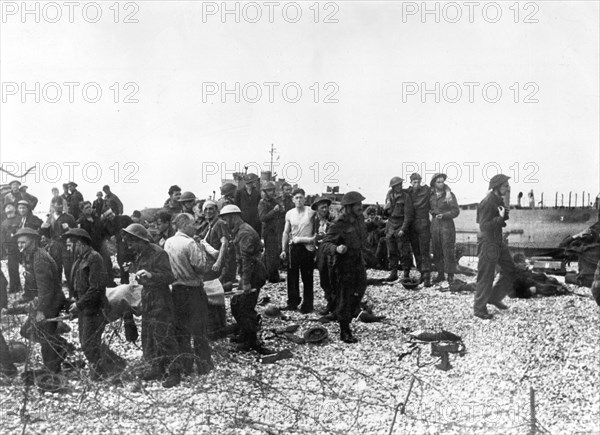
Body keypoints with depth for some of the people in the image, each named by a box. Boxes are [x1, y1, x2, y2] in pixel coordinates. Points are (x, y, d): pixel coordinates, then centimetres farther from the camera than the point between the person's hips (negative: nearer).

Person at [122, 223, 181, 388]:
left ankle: (174, 372, 1)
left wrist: (150, 275, -36)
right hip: (147, 300, 9)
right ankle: (157, 368, 25)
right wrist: (132, 270, 11)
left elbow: (169, 277, -24)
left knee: (163, 337, -7)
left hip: (160, 302, -9)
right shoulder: (140, 255, 11)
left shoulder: (158, 254, -17)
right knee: (148, 336, 13)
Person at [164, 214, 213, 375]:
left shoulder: (168, 243, 4)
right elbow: (201, 268, -19)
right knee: (199, 330, 6)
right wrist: (202, 251, -6)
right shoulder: (190, 244, -17)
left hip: (176, 289, 6)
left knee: (180, 330, 13)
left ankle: (185, 366, 19)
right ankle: (204, 366, 13)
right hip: (193, 290, -6)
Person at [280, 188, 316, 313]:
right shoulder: (289, 214, 6)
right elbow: (286, 233, 11)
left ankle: (307, 305, 13)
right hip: (293, 247, 3)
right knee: (292, 276, 6)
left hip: (307, 247, -3)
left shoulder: (311, 213, -6)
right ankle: (293, 302, 18)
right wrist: (283, 250, 7)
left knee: (307, 278, 4)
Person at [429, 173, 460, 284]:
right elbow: (428, 208, 23)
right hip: (435, 225, 4)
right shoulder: (431, 195, 7)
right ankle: (440, 274, 13)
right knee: (437, 251, 5)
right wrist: (432, 212, 5)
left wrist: (444, 215, -16)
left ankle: (450, 275, 0)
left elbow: (456, 211, -6)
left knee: (448, 251, -5)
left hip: (447, 225, -4)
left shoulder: (450, 195, -3)